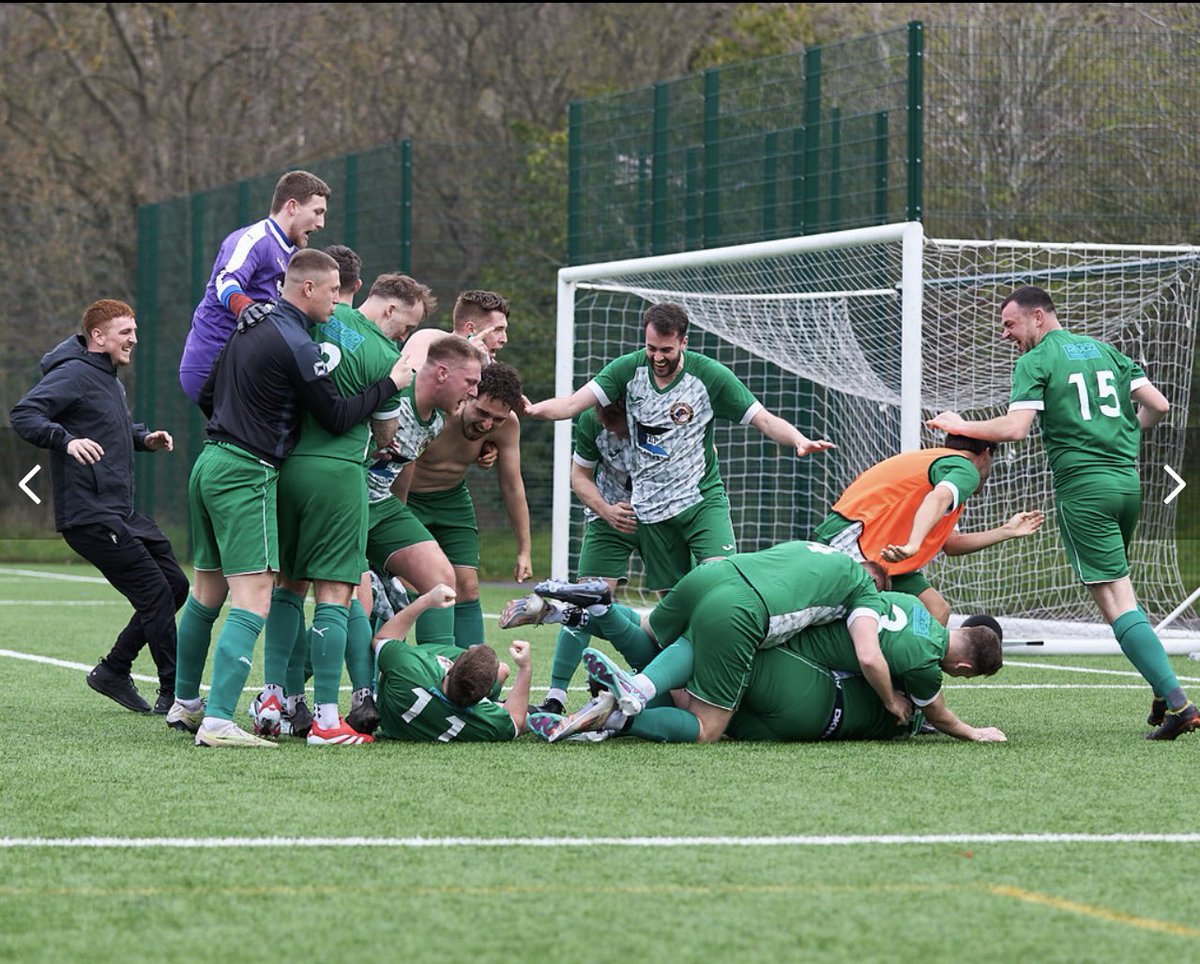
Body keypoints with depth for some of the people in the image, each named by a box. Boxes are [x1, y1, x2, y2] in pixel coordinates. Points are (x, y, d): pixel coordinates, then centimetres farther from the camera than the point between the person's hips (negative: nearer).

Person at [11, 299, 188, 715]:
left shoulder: (109, 380, 18)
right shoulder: (74, 374, -12)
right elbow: (23, 414, -21)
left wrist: (144, 439, 12)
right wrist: (66, 440, -36)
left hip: (123, 515, 10)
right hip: (90, 516, -10)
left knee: (175, 585, 11)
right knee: (155, 593, -11)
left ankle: (113, 671, 20)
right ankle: (174, 695, -5)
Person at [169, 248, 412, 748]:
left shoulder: (251, 328, 14)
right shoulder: (297, 346, -14)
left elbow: (206, 395, 21)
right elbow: (337, 417, -10)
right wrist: (391, 383, -1)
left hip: (210, 462, 10)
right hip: (246, 476, -10)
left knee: (207, 591, 19)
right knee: (254, 598, -12)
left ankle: (184, 704, 29)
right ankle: (218, 722, -21)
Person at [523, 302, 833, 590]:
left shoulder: (710, 376, -10)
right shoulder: (629, 369, -2)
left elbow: (765, 420, -9)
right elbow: (573, 404, -7)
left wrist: (799, 440, -29)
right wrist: (530, 409, -26)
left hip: (702, 499, -3)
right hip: (650, 509, 3)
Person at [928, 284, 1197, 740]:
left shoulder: (1035, 361, -3)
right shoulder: (1105, 351, 17)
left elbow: (1016, 427, -15)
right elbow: (1158, 405, 13)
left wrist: (962, 426, 0)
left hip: (1082, 487, -7)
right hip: (1128, 481, 7)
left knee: (1116, 602, -8)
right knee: (1120, 594, 20)